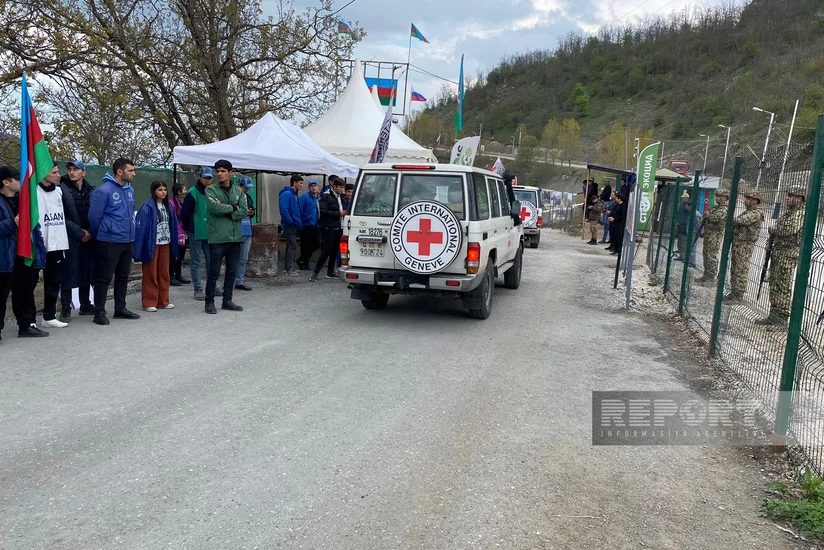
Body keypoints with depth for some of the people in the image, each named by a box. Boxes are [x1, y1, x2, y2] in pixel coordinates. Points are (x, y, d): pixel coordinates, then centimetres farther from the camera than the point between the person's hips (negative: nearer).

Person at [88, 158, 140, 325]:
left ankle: (120, 309, 26)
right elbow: (94, 217, -10)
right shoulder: (104, 190, -15)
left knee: (123, 276, 15)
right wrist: (98, 236, 2)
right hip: (109, 242, -7)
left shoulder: (130, 190, 8)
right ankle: (99, 312, 8)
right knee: (104, 277, 0)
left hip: (127, 241, 7)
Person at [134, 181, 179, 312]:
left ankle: (163, 301, 20)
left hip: (165, 244, 6)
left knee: (164, 273, 11)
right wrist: (141, 249, -17)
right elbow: (141, 228, -14)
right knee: (151, 274, 1)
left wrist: (173, 244, 7)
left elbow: (172, 225, 12)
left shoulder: (168, 207, 8)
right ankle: (149, 302, 8)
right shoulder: (147, 207, -12)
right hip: (152, 244, -6)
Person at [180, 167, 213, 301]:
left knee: (211, 260, 10)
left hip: (210, 232, 4)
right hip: (196, 232, -4)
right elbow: (185, 212, -6)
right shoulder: (193, 193, -8)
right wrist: (187, 228, 1)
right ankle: (198, 289, 8)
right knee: (195, 261, 3)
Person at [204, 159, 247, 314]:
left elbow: (244, 211, 0)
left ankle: (227, 300, 22)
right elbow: (215, 208, -16)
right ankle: (209, 302, 11)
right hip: (217, 237, -4)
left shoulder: (238, 191, 11)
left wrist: (227, 213, -11)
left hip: (235, 237, 4)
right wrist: (233, 208, -5)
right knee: (214, 272, -1)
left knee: (232, 271, 11)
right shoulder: (211, 190, 0)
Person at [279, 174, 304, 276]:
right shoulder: (286, 194, -15)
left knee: (291, 245, 14)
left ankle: (287, 266, 21)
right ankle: (289, 267, -7)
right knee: (292, 245, -10)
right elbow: (284, 210, -23)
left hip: (294, 225, 10)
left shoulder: (294, 194, 16)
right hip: (290, 225, -10)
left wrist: (300, 223, 13)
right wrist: (291, 221, -19)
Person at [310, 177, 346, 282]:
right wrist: (338, 213, -19)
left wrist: (344, 213, 4)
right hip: (329, 228, -7)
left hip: (338, 228, 7)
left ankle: (330, 272, 19)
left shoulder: (341, 197, 15)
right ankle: (315, 272, -4)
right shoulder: (326, 196, -7)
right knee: (327, 250, -9)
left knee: (334, 250, 10)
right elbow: (323, 211, -16)